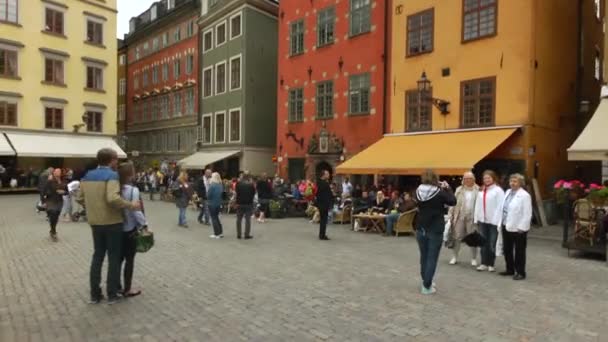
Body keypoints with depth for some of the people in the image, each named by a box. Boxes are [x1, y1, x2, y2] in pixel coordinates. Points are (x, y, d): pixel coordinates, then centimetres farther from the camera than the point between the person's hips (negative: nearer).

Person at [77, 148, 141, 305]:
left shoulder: (87, 176, 7)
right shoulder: (111, 175, -16)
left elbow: (80, 198, 12)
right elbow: (112, 199, -30)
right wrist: (131, 205, -20)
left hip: (95, 222, 7)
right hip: (112, 222, -6)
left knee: (97, 256, 16)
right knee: (114, 257, 5)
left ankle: (94, 294, 20)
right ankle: (112, 294, 11)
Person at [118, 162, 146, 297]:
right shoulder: (133, 190, -17)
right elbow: (135, 210, -20)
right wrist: (144, 224, -10)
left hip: (118, 228, 7)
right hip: (130, 229, -6)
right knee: (129, 260, 5)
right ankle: (127, 289, 13)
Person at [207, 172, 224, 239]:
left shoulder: (212, 185, -19)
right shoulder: (221, 185, 1)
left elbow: (208, 195, -15)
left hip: (212, 204, -6)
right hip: (219, 203, 6)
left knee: (214, 218, 4)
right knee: (216, 217, 20)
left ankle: (217, 234, 6)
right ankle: (220, 232, 21)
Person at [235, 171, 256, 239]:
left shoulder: (238, 184, -6)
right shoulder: (251, 184, -12)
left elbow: (236, 192, 4)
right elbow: (254, 193, -3)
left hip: (240, 203, 2)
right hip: (249, 203, -2)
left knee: (239, 219, 12)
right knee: (247, 219, 4)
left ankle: (238, 234, 15)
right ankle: (247, 235, 2)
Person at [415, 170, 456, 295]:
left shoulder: (418, 192, -1)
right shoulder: (440, 192, -14)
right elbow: (453, 201, -1)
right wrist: (447, 188, 9)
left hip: (421, 229, 5)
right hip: (435, 231, -5)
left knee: (424, 256, 18)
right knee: (432, 258, 2)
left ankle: (426, 281, 31)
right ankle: (427, 286, 4)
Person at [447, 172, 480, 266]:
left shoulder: (478, 190, -1)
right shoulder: (459, 190, 7)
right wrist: (450, 215, 1)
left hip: (472, 218, -2)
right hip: (459, 217, 2)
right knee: (457, 237, 7)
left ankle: (473, 259, 19)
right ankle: (455, 257, 20)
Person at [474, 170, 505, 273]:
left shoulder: (498, 190, -7)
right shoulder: (481, 191, 11)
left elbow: (500, 206, -12)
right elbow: (478, 205, 9)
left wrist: (498, 221, -16)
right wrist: (476, 218, 4)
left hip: (493, 221, -5)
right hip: (482, 220, 5)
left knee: (492, 243, 3)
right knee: (483, 243, 9)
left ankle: (491, 264, 14)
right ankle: (484, 263, 17)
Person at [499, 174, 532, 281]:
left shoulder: (524, 195, -13)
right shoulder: (508, 192, 10)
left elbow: (527, 214, -16)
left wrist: (522, 227, -18)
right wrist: (502, 221, 11)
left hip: (518, 228, -7)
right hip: (506, 226, 8)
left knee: (519, 251, 5)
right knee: (507, 249, 15)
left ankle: (520, 272, 17)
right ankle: (510, 269, 28)